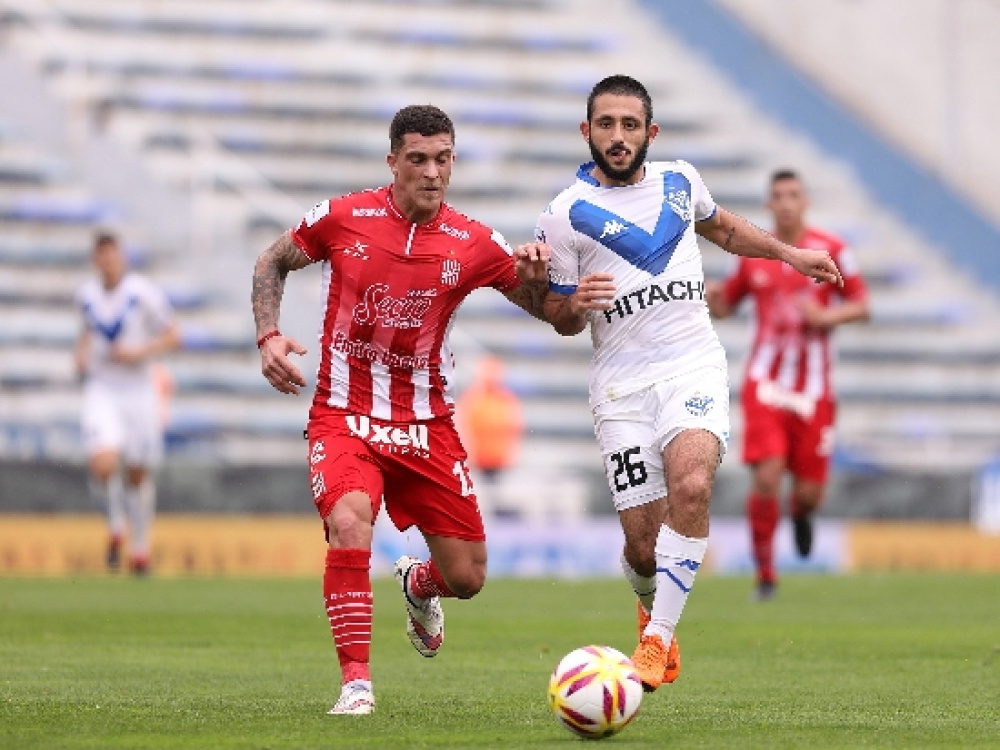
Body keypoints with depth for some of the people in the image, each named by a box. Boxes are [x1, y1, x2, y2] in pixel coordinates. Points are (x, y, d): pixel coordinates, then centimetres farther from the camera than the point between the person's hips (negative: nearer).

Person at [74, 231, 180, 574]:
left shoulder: (144, 293, -11)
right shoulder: (87, 294, 3)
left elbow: (173, 337, -6)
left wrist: (139, 353, -19)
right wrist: (82, 351, 5)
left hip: (138, 390, -2)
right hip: (101, 390, 2)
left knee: (138, 473, 7)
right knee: (103, 466, -20)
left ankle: (140, 546, 27)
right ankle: (115, 525, 8)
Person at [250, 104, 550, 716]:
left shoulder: (474, 245, -4)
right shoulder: (343, 219, -7)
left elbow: (545, 309, 4)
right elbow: (272, 263, 10)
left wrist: (538, 276, -18)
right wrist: (269, 336, -5)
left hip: (427, 424, 2)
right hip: (344, 415, -2)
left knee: (467, 578, 4)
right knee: (349, 523, -31)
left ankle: (419, 584, 43)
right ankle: (356, 682, -21)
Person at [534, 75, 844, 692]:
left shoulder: (680, 180, 9)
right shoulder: (565, 216, -1)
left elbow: (719, 225, 32)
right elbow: (562, 322, 5)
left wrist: (789, 252, 28)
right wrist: (575, 303, -17)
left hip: (693, 364, 1)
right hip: (621, 383, -1)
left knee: (691, 484, -28)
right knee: (644, 544, -5)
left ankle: (658, 638, -21)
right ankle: (652, 604, 32)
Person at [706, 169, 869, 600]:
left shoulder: (830, 251, 0)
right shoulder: (753, 253, 4)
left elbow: (861, 306, 3)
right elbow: (725, 305, 16)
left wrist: (827, 315, -16)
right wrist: (710, 297, -7)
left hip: (813, 389, 0)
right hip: (765, 384, 0)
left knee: (809, 491, 1)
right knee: (766, 478, -15)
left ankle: (800, 513, 40)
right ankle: (765, 573, -1)